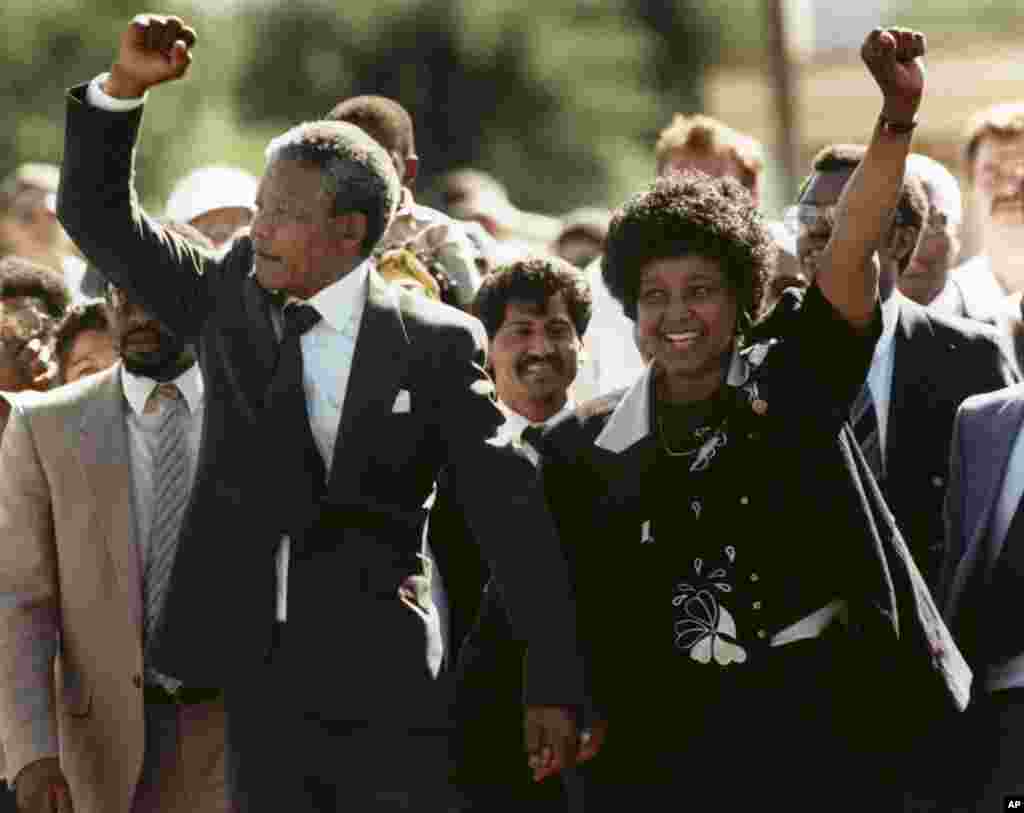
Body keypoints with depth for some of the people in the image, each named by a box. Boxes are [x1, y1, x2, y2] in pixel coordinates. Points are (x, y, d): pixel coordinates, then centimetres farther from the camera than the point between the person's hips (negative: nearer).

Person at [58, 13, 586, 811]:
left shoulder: (438, 344, -1)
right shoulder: (228, 297, 8)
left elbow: (511, 516, -3)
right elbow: (99, 215, 5)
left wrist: (552, 685, -7)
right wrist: (123, 87, -11)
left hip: (385, 686, -3)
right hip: (259, 679, 3)